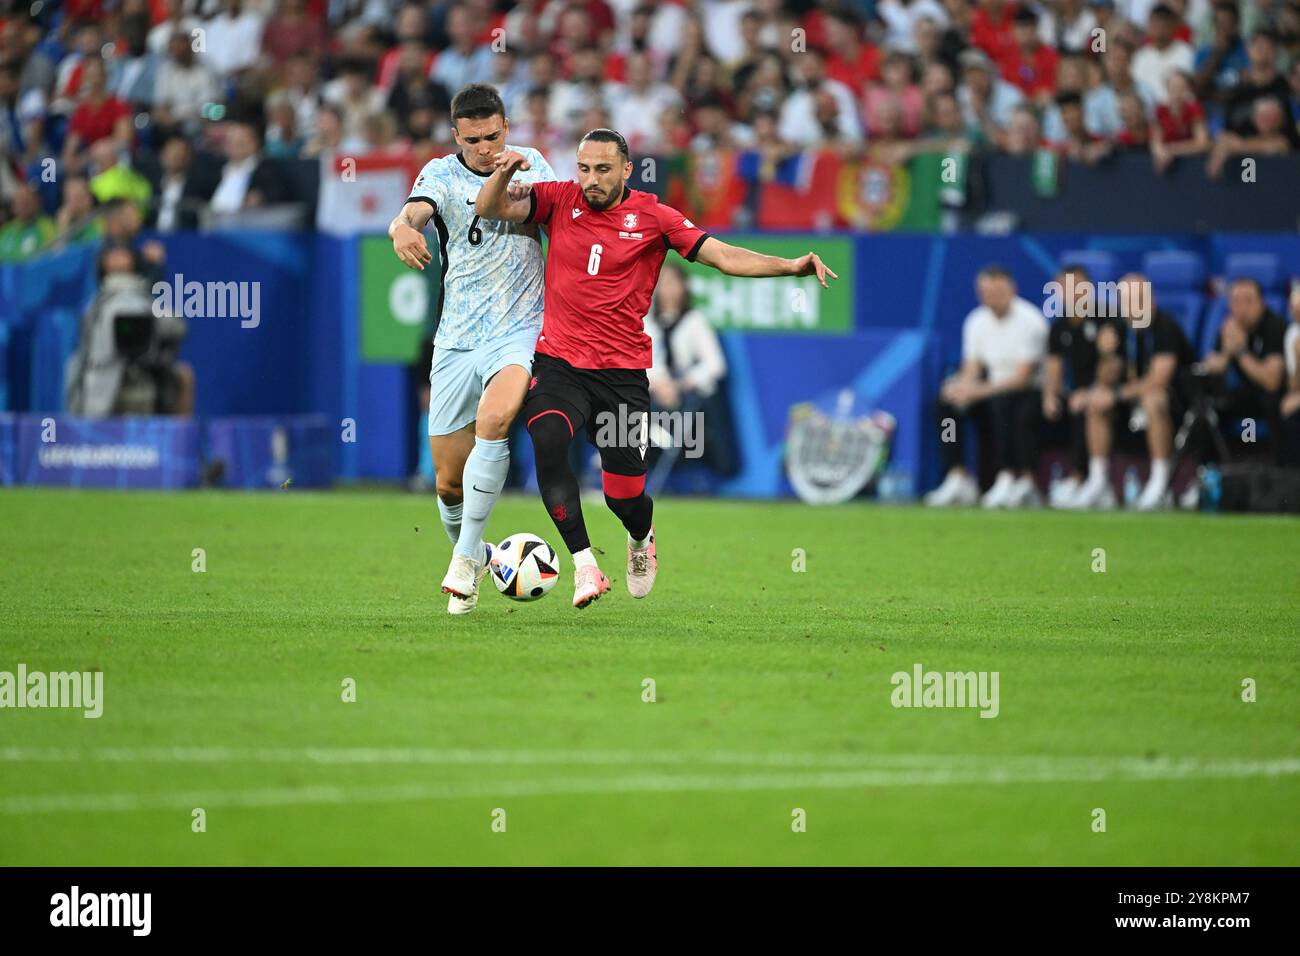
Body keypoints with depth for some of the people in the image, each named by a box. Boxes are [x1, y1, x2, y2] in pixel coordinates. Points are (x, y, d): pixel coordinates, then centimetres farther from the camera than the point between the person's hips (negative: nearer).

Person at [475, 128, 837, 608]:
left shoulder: (652, 217, -1)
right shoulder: (560, 200, 2)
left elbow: (724, 256, -4)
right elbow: (491, 209, -2)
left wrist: (792, 266, -16)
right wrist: (503, 173, -23)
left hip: (623, 371, 0)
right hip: (559, 364, 1)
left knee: (625, 496, -3)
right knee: (547, 439, -30)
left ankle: (641, 538, 36)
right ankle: (584, 564, -24)